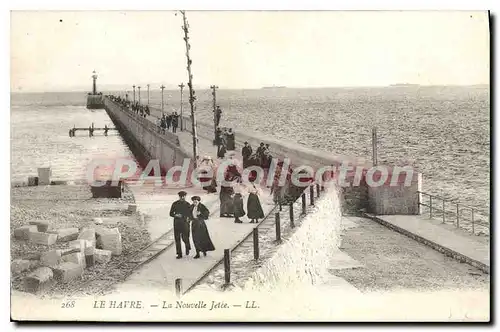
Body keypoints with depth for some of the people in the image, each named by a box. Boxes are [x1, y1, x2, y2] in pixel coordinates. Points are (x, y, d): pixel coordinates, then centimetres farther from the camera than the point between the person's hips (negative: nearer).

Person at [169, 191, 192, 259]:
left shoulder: (187, 204, 3)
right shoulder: (175, 204, 4)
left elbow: (190, 214, 10)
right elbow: (171, 214, 6)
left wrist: (188, 218, -9)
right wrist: (176, 215, -13)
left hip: (185, 223, -1)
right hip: (177, 222, 1)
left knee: (185, 237, -8)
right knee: (177, 238, -2)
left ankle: (187, 248, 25)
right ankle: (179, 254, 5)